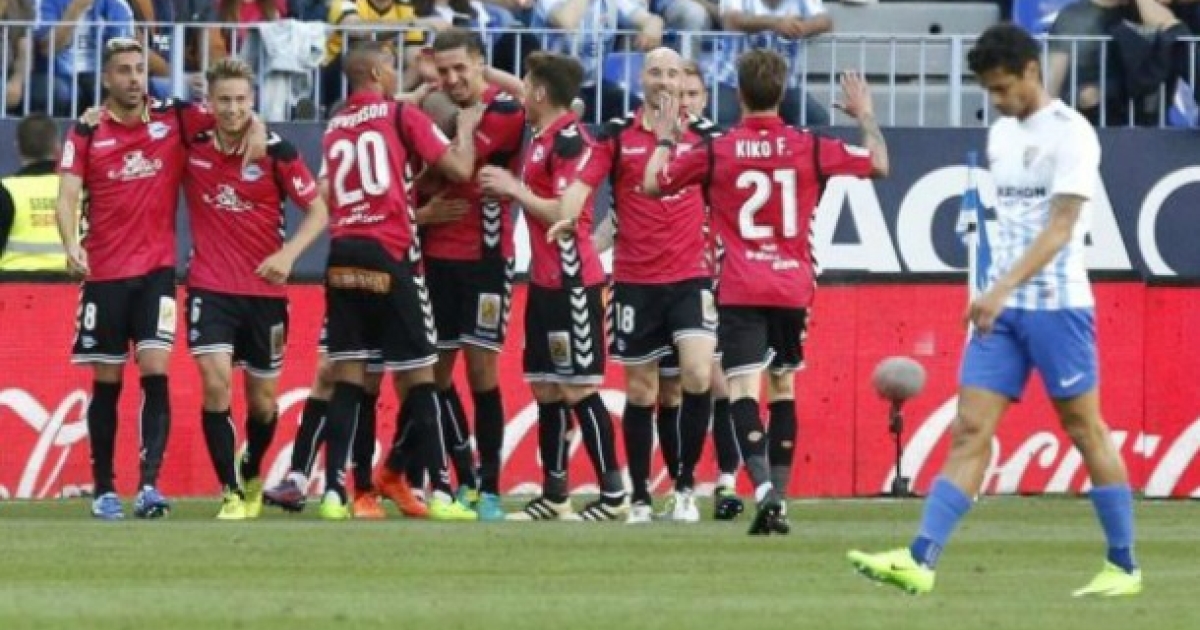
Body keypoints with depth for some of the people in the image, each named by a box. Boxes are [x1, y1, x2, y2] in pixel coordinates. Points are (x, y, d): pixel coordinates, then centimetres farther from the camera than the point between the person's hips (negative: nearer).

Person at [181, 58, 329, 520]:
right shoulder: (192, 146, -4)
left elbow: (318, 211, -4)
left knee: (262, 399, 12)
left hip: (265, 290, 0)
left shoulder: (277, 152, -9)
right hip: (210, 286, 0)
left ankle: (252, 477, 40)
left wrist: (288, 253, -20)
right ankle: (232, 493, -13)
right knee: (216, 382, -19)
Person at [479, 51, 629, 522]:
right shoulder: (541, 138, 12)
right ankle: (554, 496, 17)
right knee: (546, 390, 11)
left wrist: (515, 189, -11)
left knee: (578, 389, -7)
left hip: (572, 282, -9)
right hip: (544, 282, 9)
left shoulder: (569, 140, -14)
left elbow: (565, 213, -18)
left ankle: (613, 495, -4)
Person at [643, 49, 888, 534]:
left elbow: (653, 184, 8)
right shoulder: (808, 147, -1)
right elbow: (878, 165, 11)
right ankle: (778, 499, 17)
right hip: (793, 288, 3)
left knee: (743, 391, -10)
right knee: (783, 388, 18)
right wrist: (865, 117, 27)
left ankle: (764, 489, -32)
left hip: (740, 293, -3)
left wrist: (664, 140, 25)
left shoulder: (716, 152, -4)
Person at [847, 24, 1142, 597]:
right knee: (969, 431, -3)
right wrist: (997, 295, 17)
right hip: (1001, 309, 7)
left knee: (1085, 430, 1)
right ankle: (920, 562, -12)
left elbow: (1059, 227, -19)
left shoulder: (1070, 134, -10)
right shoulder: (1001, 135, 13)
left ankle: (1124, 567, 12)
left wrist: (1005, 287, -29)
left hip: (1057, 305, -7)